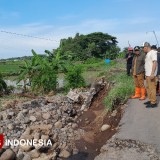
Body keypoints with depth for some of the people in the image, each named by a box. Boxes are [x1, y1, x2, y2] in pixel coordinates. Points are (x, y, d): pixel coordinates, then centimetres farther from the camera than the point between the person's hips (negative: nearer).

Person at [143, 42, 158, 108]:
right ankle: (150, 100, 22)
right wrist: (147, 74, 15)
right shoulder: (147, 54, 17)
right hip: (147, 74, 10)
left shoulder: (153, 52, -10)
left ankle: (153, 103, -3)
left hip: (151, 74, -10)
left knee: (152, 88, -7)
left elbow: (154, 63, -19)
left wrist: (152, 73, -25)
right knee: (148, 87, 13)